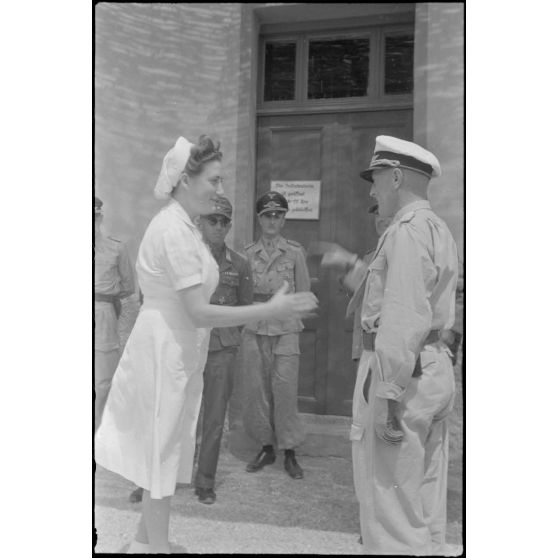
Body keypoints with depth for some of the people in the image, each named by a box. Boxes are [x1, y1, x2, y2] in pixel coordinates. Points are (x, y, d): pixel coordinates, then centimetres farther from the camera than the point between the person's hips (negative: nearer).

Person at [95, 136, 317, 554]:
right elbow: (198, 312, -25)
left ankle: (145, 542, 36)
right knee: (162, 454, 6)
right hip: (164, 352, -9)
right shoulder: (175, 230, -21)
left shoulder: (181, 225, 10)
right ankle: (158, 546, 25)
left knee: (162, 453, 19)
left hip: (176, 350, 9)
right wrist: (270, 310, -25)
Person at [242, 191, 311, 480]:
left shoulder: (295, 251, 3)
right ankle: (266, 447, 21)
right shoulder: (248, 253, 7)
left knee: (285, 389, -3)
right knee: (257, 388, 5)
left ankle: (289, 452, 11)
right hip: (254, 329, 2)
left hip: (285, 329, -2)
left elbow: (303, 292, 7)